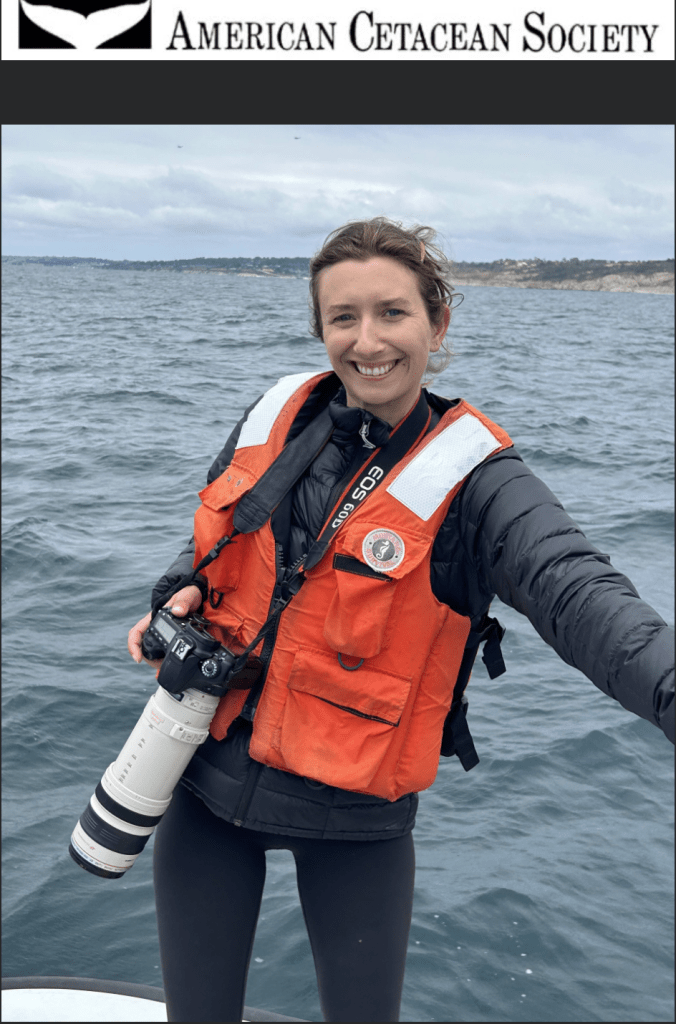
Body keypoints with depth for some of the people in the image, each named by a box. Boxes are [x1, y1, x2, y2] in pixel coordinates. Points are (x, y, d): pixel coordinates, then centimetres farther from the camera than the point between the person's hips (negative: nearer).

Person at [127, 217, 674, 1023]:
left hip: (353, 816, -3)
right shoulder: (277, 416, -1)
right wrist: (181, 595, -7)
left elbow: (580, 597, -30)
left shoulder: (471, 479, -16)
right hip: (208, 778, 4)